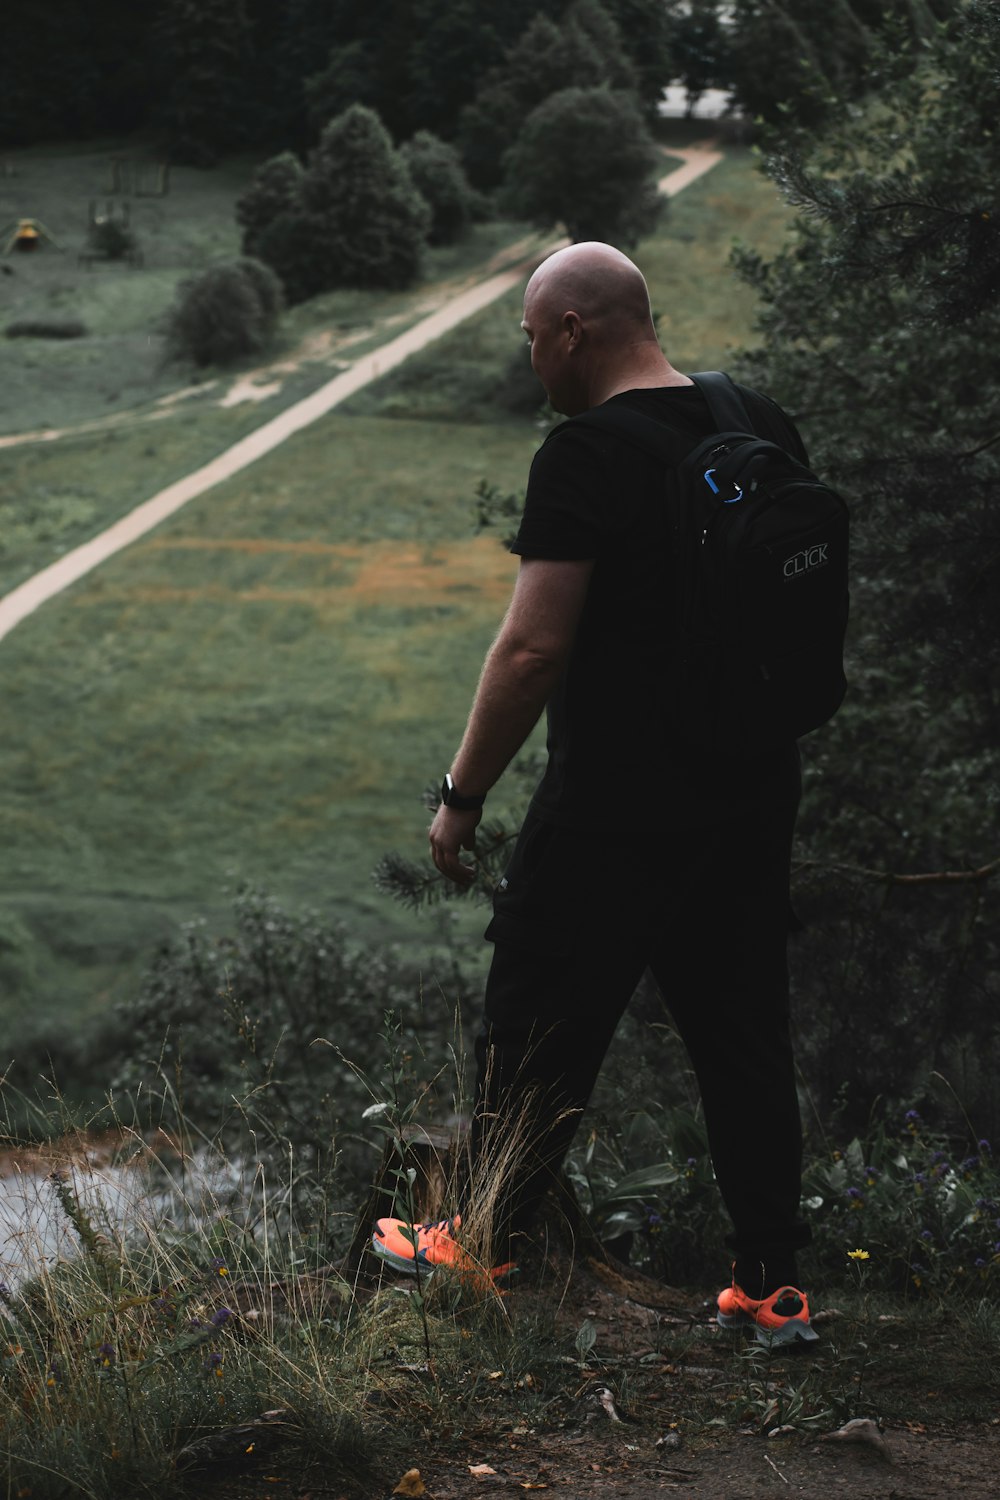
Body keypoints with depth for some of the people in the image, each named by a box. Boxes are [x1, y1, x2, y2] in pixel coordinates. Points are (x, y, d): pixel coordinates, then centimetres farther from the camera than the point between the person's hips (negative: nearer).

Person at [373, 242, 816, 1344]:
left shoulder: (586, 458, -17)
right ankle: (773, 1285, 15)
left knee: (536, 1034, 10)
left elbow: (534, 650, -21)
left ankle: (484, 1242, 25)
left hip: (612, 817, -7)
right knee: (743, 1036, 13)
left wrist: (462, 796, -11)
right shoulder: (764, 427, 6)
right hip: (755, 798, 7)